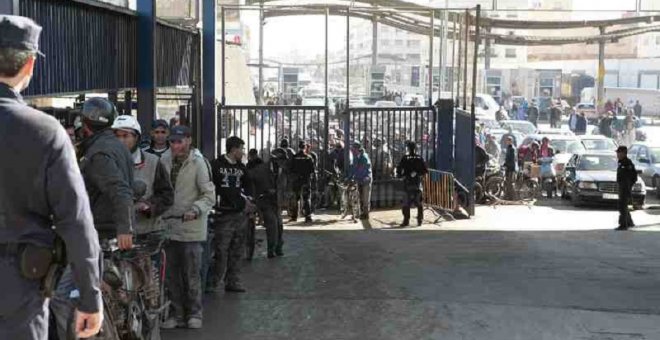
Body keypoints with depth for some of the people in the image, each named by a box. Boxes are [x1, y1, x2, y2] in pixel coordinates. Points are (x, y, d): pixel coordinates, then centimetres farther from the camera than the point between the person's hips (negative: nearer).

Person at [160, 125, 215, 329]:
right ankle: (176, 314, 21)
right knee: (171, 274, 10)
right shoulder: (164, 160, 5)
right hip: (168, 224, 5)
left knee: (192, 274, 2)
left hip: (191, 227, -5)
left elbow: (209, 195, -10)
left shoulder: (199, 162, -10)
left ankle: (194, 313, 16)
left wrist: (196, 209, -24)